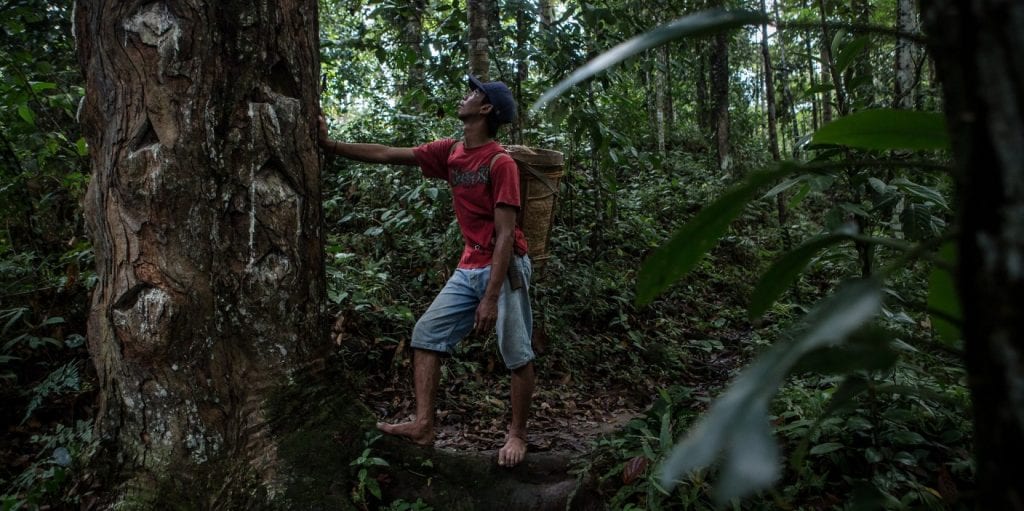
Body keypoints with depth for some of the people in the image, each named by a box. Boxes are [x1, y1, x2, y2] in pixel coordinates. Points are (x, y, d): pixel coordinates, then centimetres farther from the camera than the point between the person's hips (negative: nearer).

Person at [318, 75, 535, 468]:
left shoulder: (500, 163, -15)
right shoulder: (449, 152, 7)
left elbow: (505, 235, -19)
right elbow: (386, 155, 10)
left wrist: (491, 299, -22)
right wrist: (329, 144, 6)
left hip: (504, 268, -7)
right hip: (468, 268, 7)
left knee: (517, 355, 0)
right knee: (427, 334, 2)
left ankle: (517, 435, 16)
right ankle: (423, 425, 4)